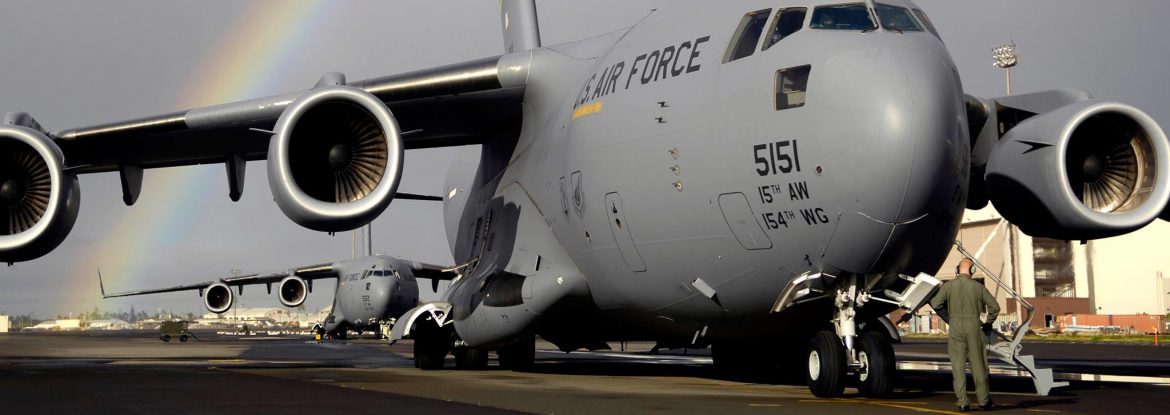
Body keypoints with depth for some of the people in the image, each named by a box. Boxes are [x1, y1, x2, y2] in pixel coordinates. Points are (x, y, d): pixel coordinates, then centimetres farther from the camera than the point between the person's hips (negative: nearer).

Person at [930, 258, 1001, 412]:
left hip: (955, 329, 0)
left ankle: (963, 402, 0)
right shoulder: (978, 287, 0)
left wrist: (949, 319, 5)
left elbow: (936, 303, -9)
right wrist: (988, 324, 14)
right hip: (974, 329, 0)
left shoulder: (948, 286, -1)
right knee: (978, 365, 9)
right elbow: (994, 307, 1)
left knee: (958, 366, 3)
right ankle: (984, 400, 16)